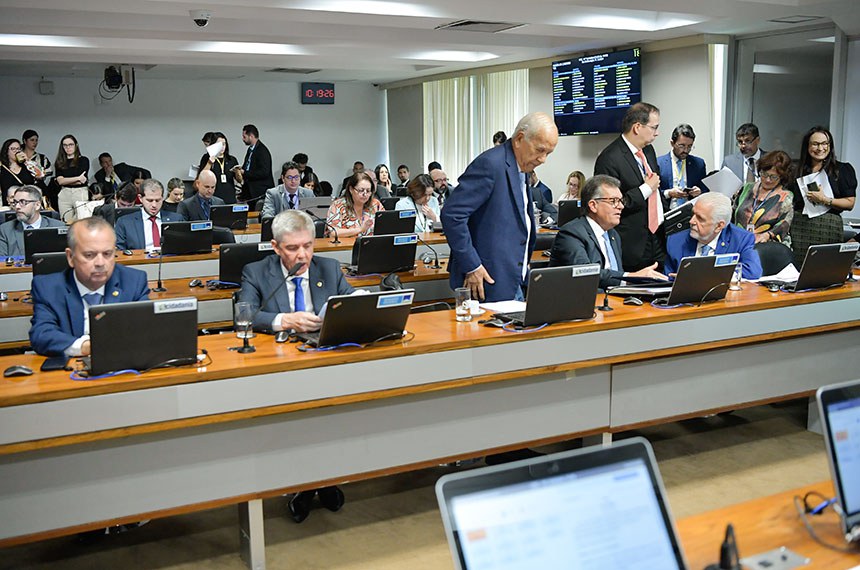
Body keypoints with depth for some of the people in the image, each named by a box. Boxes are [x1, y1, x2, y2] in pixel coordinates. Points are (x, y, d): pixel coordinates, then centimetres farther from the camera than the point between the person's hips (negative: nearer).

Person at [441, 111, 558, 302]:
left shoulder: (522, 168, 13)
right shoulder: (490, 164, -16)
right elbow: (451, 214, -22)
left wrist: (523, 264, 16)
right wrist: (471, 266, -20)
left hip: (513, 282, 9)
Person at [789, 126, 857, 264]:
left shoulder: (843, 170, 6)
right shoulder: (798, 170, 16)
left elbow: (850, 203, 0)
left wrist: (825, 200, -11)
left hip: (828, 226, -3)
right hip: (799, 226, 3)